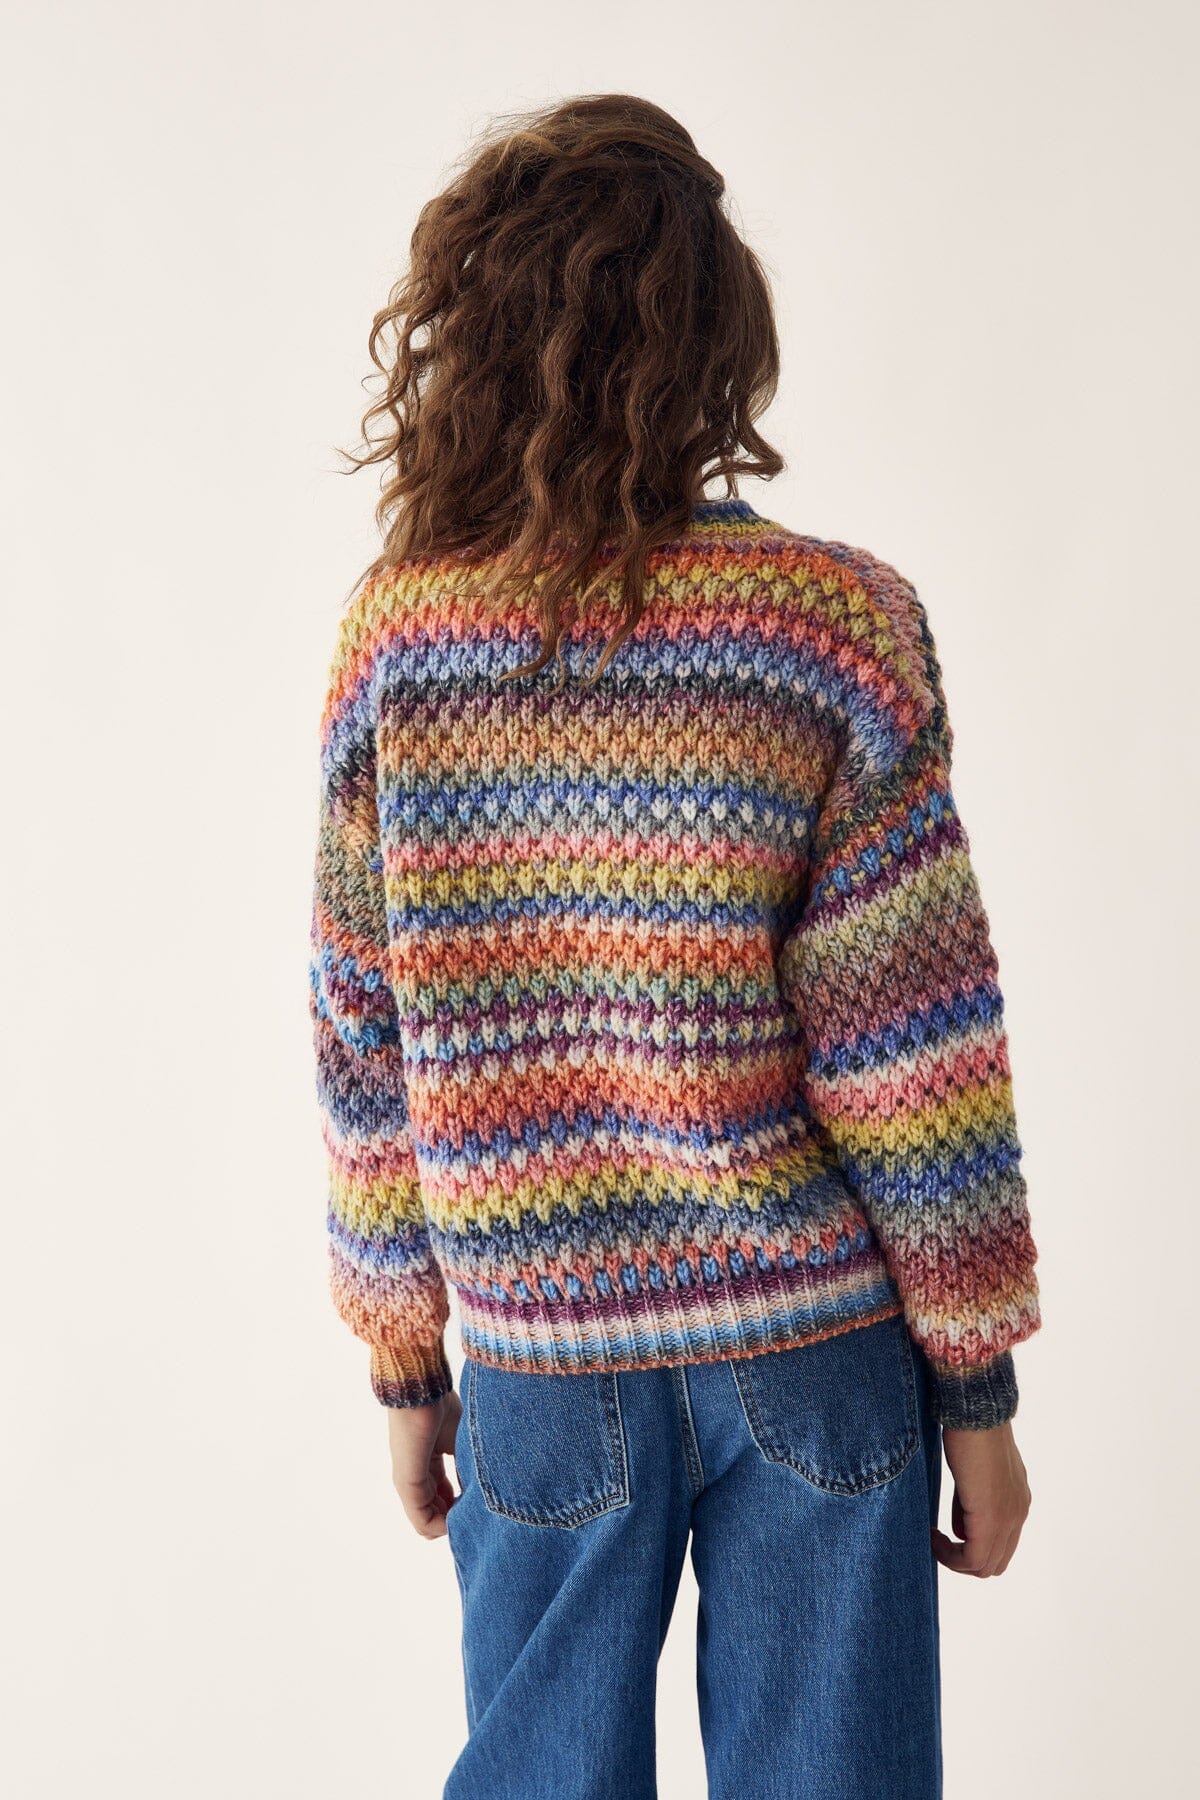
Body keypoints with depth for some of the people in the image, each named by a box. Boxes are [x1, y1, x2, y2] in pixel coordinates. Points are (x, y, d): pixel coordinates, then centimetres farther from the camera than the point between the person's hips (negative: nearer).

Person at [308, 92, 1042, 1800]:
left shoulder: (395, 635, -6)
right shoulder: (835, 619, -12)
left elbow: (363, 1046, 0)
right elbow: (909, 1045, -11)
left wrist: (405, 1360, 11)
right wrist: (979, 1381, 0)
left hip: (540, 1357, 2)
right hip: (812, 1338, -1)